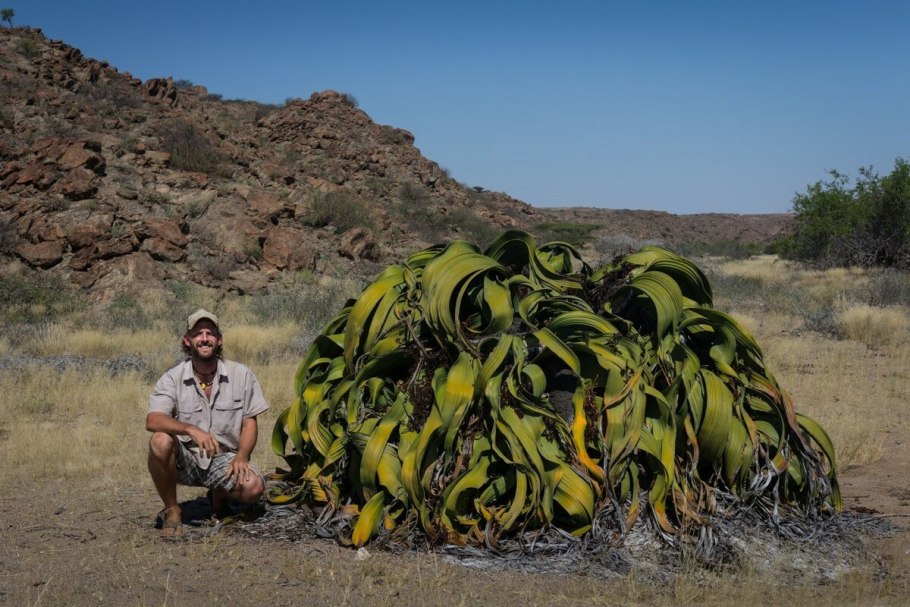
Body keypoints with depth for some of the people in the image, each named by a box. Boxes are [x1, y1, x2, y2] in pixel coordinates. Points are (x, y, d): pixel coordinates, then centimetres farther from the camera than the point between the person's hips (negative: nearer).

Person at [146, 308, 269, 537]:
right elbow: (152, 421, -22)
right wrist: (192, 429, -39)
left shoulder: (241, 375, -3)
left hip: (224, 459, 1)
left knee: (253, 488, -28)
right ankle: (171, 511, -8)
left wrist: (242, 456, -17)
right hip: (184, 459, -1)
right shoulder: (173, 378, -7)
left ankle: (219, 496, 12)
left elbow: (249, 422, 2)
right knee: (160, 441, -33)